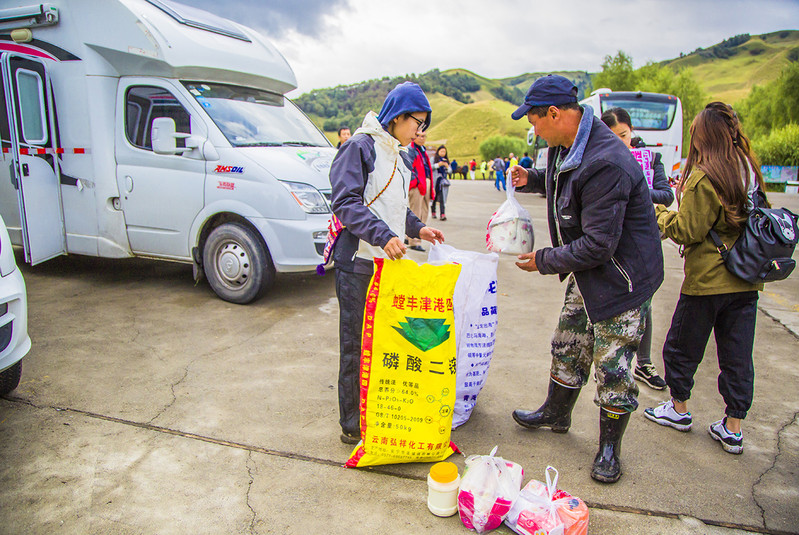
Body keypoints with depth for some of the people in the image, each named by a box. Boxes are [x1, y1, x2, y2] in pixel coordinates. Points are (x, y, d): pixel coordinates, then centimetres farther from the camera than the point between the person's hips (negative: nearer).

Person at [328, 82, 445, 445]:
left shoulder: (401, 156, 18)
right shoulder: (360, 147, -9)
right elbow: (345, 202, -18)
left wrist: (417, 229, 12)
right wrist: (383, 235, -28)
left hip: (388, 262, 8)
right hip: (358, 264, -8)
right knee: (356, 345, 1)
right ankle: (352, 426, 14)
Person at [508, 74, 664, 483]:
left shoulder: (606, 164, -30)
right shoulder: (566, 146, 1)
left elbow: (597, 245, -29)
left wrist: (545, 260, -16)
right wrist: (533, 180, 7)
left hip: (620, 278, -9)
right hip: (585, 273, 9)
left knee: (612, 369, 3)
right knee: (567, 347, 21)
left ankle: (609, 447, 24)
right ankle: (556, 414, 42)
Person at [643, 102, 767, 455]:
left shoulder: (704, 178, -17)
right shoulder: (751, 171, 5)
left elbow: (687, 231, -16)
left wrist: (658, 213, 2)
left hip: (707, 280, -7)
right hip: (747, 280, 7)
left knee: (681, 347, 13)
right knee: (738, 356, 12)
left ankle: (679, 409, 29)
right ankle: (733, 429, 20)